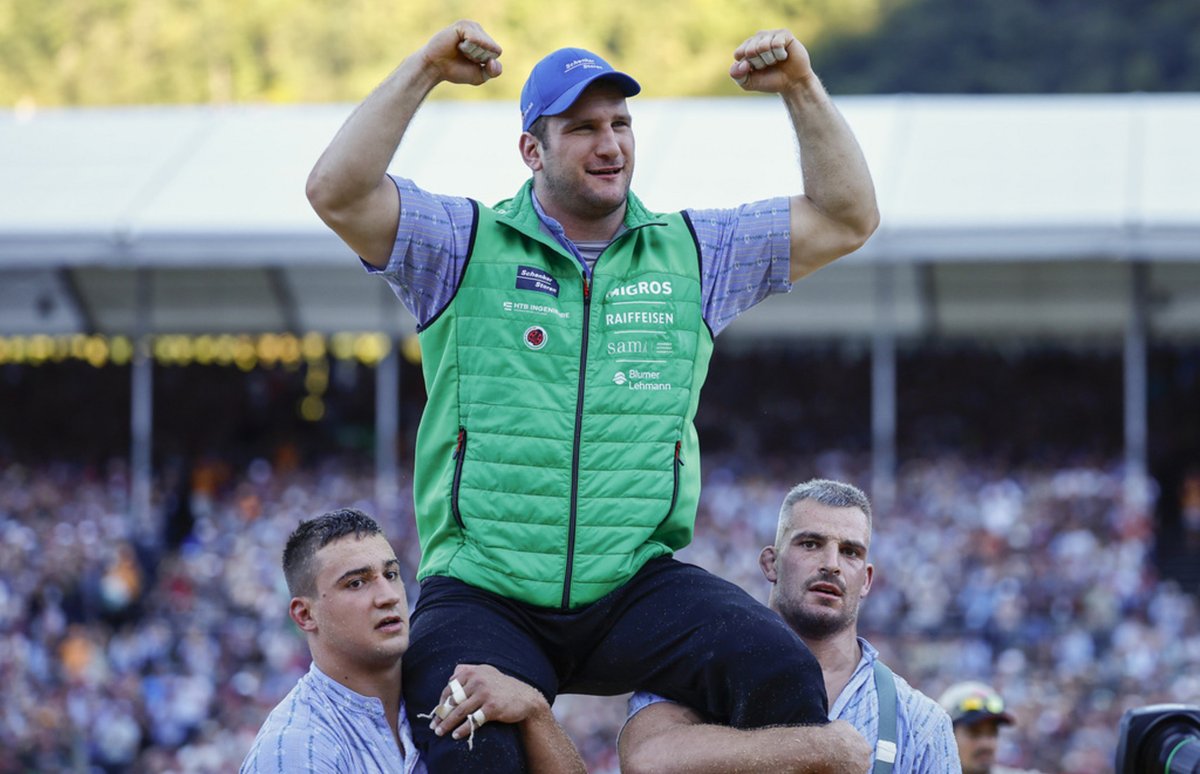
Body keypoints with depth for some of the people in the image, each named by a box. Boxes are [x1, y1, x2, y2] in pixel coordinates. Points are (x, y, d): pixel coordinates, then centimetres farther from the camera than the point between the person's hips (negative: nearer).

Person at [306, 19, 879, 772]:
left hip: (637, 590, 2)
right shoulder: (467, 246, 6)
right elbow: (339, 195, -8)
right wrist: (424, 70, -12)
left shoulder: (693, 254, 14)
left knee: (781, 676, -25)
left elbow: (847, 220, 13)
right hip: (483, 592, -2)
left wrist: (803, 89, 2)